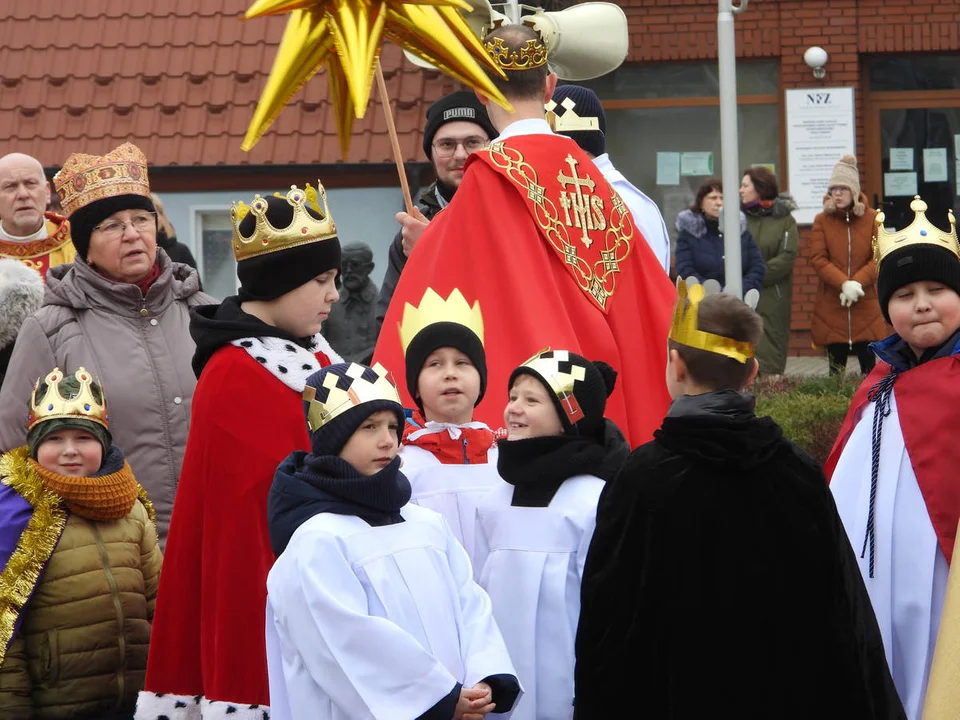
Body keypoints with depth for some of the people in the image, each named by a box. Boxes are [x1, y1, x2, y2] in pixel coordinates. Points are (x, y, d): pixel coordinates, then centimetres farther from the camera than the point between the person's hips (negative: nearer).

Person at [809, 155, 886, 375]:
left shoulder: (872, 218, 3)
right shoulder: (822, 220, 3)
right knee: (836, 367, 2)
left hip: (866, 306, 0)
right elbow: (818, 258, -5)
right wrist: (844, 283, -18)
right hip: (831, 307, 0)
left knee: (869, 365, -1)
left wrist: (857, 282, -16)